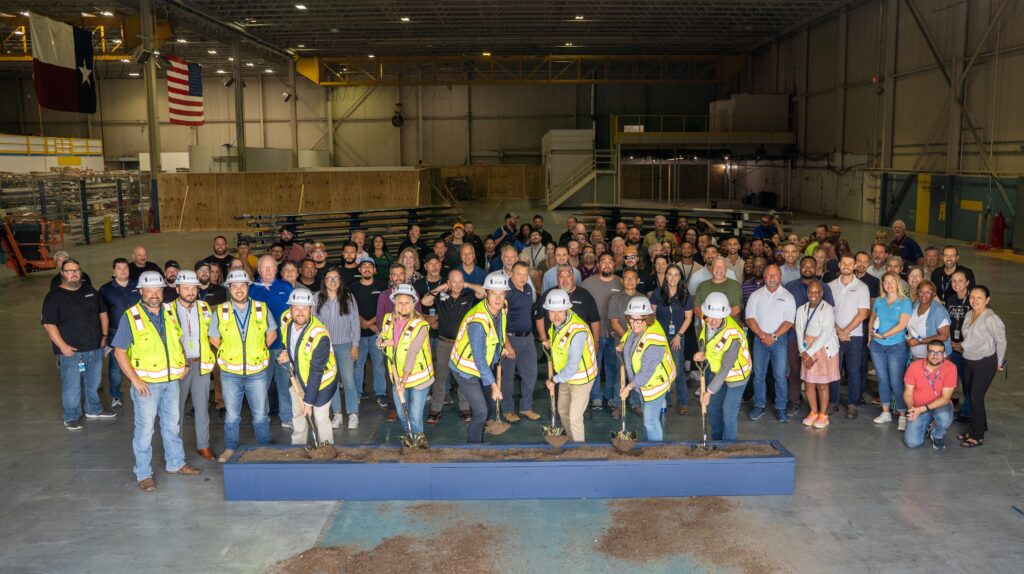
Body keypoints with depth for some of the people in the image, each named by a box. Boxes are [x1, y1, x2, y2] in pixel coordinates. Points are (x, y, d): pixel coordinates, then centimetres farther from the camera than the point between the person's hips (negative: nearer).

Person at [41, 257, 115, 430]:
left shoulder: (90, 292, 8)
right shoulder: (54, 297, -8)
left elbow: (102, 312, 17)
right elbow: (49, 324, -13)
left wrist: (104, 335, 9)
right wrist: (63, 346, -20)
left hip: (95, 349, 5)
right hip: (71, 351, -5)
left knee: (94, 383, 18)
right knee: (72, 386, 2)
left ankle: (94, 409, 36)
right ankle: (71, 417, 17)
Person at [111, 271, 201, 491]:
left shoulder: (170, 312, 4)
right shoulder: (131, 317, -12)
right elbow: (120, 352, -10)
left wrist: (183, 363, 8)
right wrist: (135, 380, -16)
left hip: (171, 380, 5)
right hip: (147, 383, -5)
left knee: (172, 424, 17)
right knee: (145, 428, 2)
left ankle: (175, 463, 31)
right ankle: (143, 474, 13)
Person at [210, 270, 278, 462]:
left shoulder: (262, 309, -2)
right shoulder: (220, 311, -3)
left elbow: (272, 333, 10)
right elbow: (214, 338, 9)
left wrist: (257, 350, 5)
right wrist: (229, 352, 4)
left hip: (257, 372, 0)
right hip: (230, 373, 0)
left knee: (261, 414, 9)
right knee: (231, 415, 10)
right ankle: (230, 449, 23)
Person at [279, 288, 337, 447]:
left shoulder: (320, 336, -37)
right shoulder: (285, 318, -18)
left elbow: (316, 372, -31)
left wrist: (309, 402, -26)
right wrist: (285, 350, -10)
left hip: (321, 378, -6)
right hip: (298, 374, 7)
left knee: (320, 418, -4)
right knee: (297, 413, 19)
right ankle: (297, 446, 38)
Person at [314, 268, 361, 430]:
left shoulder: (349, 297, 0)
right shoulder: (318, 299, 2)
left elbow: (355, 321, 1)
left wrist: (355, 345, -2)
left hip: (345, 345, -1)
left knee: (348, 380, -5)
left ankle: (353, 414, 6)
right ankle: (337, 414, 16)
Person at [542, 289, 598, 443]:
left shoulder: (577, 332, -37)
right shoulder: (557, 321, -11)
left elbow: (572, 367, -32)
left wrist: (554, 380, -18)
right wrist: (551, 343, -3)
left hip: (581, 378, -8)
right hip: (566, 376, 8)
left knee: (575, 418, 1)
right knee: (563, 410, 24)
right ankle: (571, 439, 48)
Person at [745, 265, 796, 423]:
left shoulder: (787, 297, 1)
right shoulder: (755, 295, 5)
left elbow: (789, 321, -6)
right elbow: (750, 318, -1)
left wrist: (773, 336, -15)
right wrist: (763, 335, -11)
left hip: (780, 339, -2)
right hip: (759, 339, 2)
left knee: (780, 375, -2)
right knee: (758, 374, 5)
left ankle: (780, 408, 7)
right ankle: (759, 405, 15)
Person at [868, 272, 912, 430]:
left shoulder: (905, 302, -6)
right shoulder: (878, 301, 6)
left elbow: (902, 325, -14)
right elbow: (872, 319, 17)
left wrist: (882, 335, -14)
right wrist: (870, 336, 3)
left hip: (896, 346, -4)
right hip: (877, 346, 4)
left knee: (896, 382, -5)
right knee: (882, 379, 10)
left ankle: (903, 416, 5)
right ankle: (885, 413, 21)